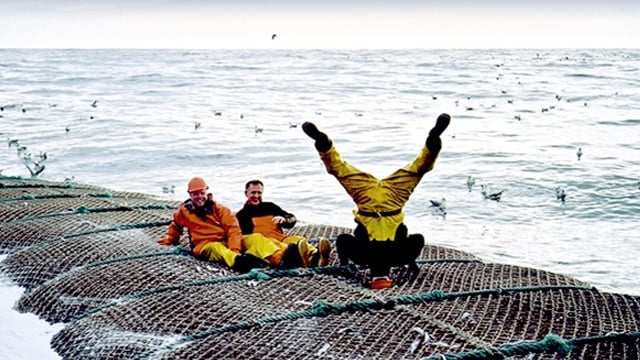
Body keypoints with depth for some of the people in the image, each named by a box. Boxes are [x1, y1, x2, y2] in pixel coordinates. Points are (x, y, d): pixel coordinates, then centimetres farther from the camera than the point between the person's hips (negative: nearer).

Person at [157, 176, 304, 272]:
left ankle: (280, 258, -53)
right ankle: (239, 261, -77)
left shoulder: (218, 208, 7)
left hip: (227, 242, 3)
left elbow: (233, 229, -4)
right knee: (218, 249, -41)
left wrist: (234, 249, -19)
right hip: (205, 247, -3)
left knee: (255, 238, -23)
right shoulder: (184, 211, 9)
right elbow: (175, 226, 33)